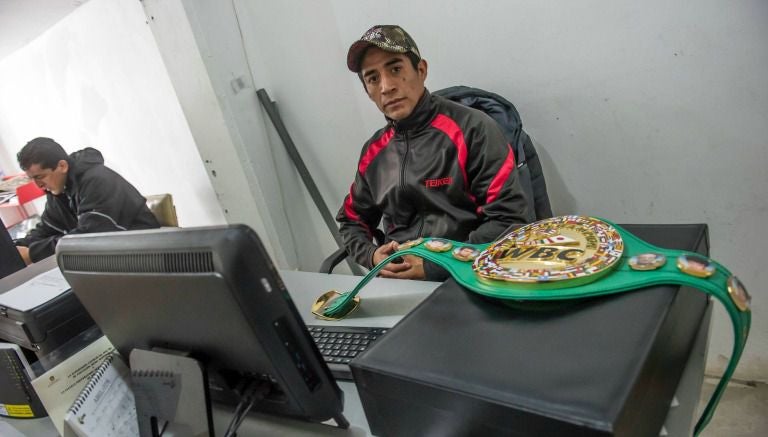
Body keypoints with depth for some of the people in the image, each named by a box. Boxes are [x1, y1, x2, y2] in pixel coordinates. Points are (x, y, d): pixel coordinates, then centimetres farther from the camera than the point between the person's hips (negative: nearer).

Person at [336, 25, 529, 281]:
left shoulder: (471, 129, -6)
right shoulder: (373, 152, 11)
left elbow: (508, 218, -10)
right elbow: (352, 221, 22)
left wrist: (437, 267, -15)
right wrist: (371, 255, 1)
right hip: (397, 282, 4)